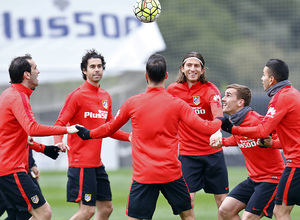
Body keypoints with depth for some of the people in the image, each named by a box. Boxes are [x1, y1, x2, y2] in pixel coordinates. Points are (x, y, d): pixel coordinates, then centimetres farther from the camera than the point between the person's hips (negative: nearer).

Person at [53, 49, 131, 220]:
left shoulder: (106, 97, 13)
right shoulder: (77, 95, -9)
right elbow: (60, 124, -11)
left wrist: (129, 136, 6)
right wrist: (59, 142, -31)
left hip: (97, 162, 8)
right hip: (81, 162, -8)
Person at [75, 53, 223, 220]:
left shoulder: (132, 103, 1)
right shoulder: (177, 103, -2)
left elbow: (111, 128, 15)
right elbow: (203, 127, -3)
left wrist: (89, 134, 33)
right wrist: (221, 122, 17)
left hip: (143, 174, 0)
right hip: (171, 173, 0)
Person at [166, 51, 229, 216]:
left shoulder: (210, 89, -8)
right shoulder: (172, 90, 0)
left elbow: (217, 113, -28)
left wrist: (217, 131, -48)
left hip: (213, 152, -1)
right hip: (187, 152, 1)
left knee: (222, 200, 4)